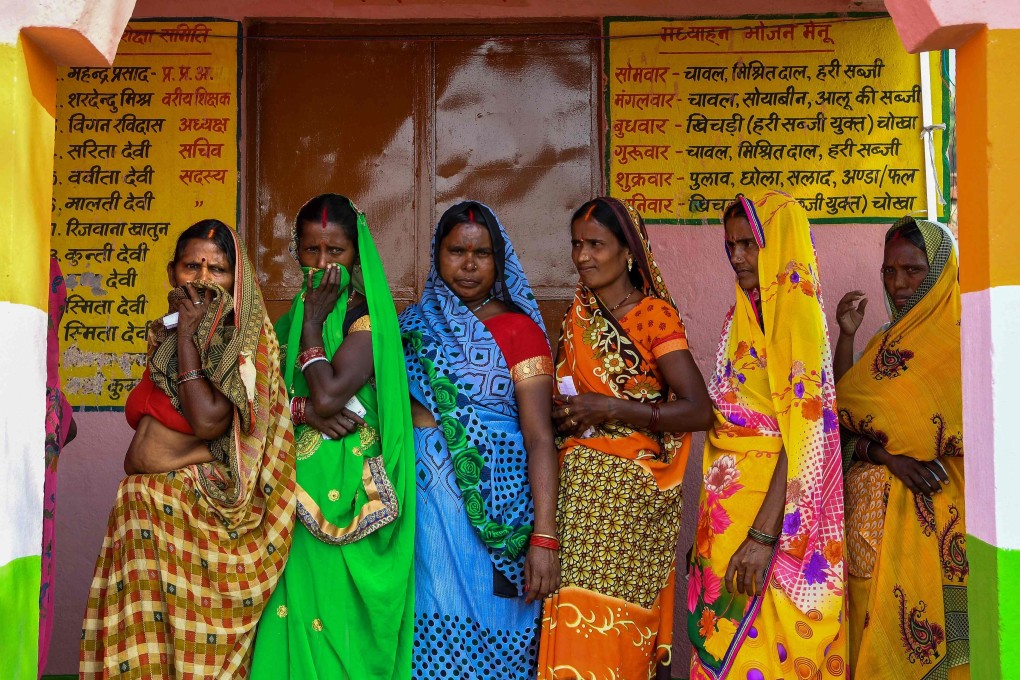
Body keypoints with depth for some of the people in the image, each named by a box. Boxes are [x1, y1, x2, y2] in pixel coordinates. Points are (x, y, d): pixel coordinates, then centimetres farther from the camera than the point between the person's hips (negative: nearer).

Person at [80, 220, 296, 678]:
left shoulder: (245, 341, -7)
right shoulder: (163, 334, 13)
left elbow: (208, 420, -21)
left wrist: (187, 336, -14)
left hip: (199, 512, -6)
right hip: (144, 504, 6)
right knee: (144, 639, 7)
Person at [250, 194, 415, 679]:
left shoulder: (368, 318, -5)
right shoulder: (287, 323, 13)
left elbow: (328, 396, -18)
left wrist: (313, 320, -8)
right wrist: (302, 409, -14)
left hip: (347, 496, -5)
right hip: (295, 493, 5)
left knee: (338, 624, -1)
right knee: (293, 620, 7)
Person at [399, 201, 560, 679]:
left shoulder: (518, 329, -3)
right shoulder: (415, 323, 9)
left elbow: (540, 438, -11)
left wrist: (544, 539, -17)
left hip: (491, 510, -3)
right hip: (422, 506, 3)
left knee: (485, 634, 4)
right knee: (429, 632, 7)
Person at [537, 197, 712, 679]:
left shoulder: (654, 314, -6)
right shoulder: (577, 315, 13)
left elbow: (700, 410, -13)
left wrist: (611, 409, -18)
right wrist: (562, 412, 6)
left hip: (630, 489, -5)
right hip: (578, 483, 5)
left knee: (612, 624, -6)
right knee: (576, 620, 3)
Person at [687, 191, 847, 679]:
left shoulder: (798, 314, -12)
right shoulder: (744, 314, 11)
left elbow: (802, 433, -18)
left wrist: (763, 534, -24)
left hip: (774, 504, -7)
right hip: (729, 505, 7)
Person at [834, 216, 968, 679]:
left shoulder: (966, 339, -4)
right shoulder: (886, 341, 14)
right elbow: (843, 422, 5)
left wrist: (872, 444, -9)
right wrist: (846, 336, -8)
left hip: (935, 519, -5)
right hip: (874, 515, 5)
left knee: (928, 636, -4)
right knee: (876, 633, 6)